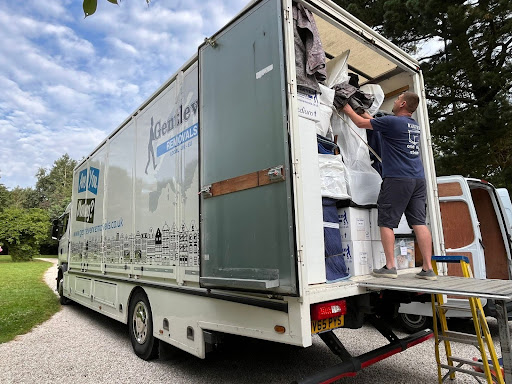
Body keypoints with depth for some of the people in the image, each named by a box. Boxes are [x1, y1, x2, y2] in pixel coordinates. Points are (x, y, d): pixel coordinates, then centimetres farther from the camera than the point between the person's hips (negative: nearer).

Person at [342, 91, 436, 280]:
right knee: (419, 223, 5)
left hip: (397, 179, -8)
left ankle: (390, 266, 1)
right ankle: (428, 268, 7)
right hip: (418, 179, 8)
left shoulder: (392, 121, -7)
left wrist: (348, 109, 21)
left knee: (386, 222, 0)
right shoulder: (414, 125, 19)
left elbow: (361, 123, 4)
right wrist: (365, 112, 40)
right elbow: (378, 123, 32)